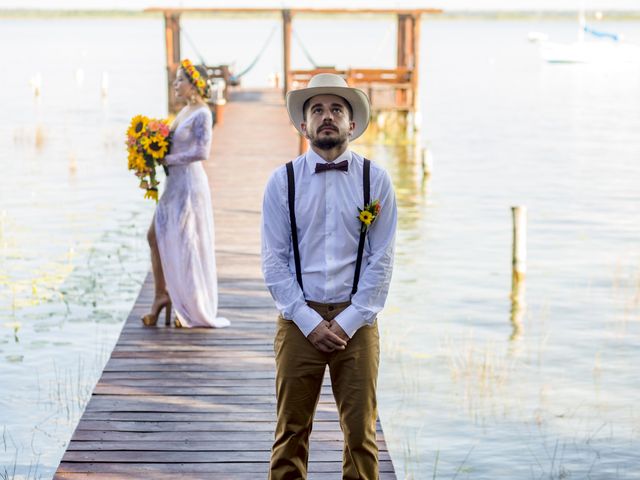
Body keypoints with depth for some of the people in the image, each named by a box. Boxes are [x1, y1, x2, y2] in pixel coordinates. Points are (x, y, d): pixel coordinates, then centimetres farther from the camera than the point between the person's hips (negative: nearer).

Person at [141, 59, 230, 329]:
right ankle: (162, 296, 17)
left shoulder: (202, 114, -13)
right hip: (174, 184, 9)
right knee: (156, 237, 8)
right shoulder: (184, 112, 13)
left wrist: (168, 159, -16)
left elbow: (202, 152, -21)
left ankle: (195, 311, 9)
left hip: (190, 183, -9)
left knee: (185, 244, -2)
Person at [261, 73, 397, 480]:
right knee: (292, 429, 4)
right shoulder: (283, 182, 2)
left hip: (356, 321, 0)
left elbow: (382, 260, -1)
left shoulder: (375, 180, 2)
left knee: (360, 430, 2)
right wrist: (310, 322, -8)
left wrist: (348, 322, -8)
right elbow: (274, 260, 0)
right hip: (300, 320, 0)